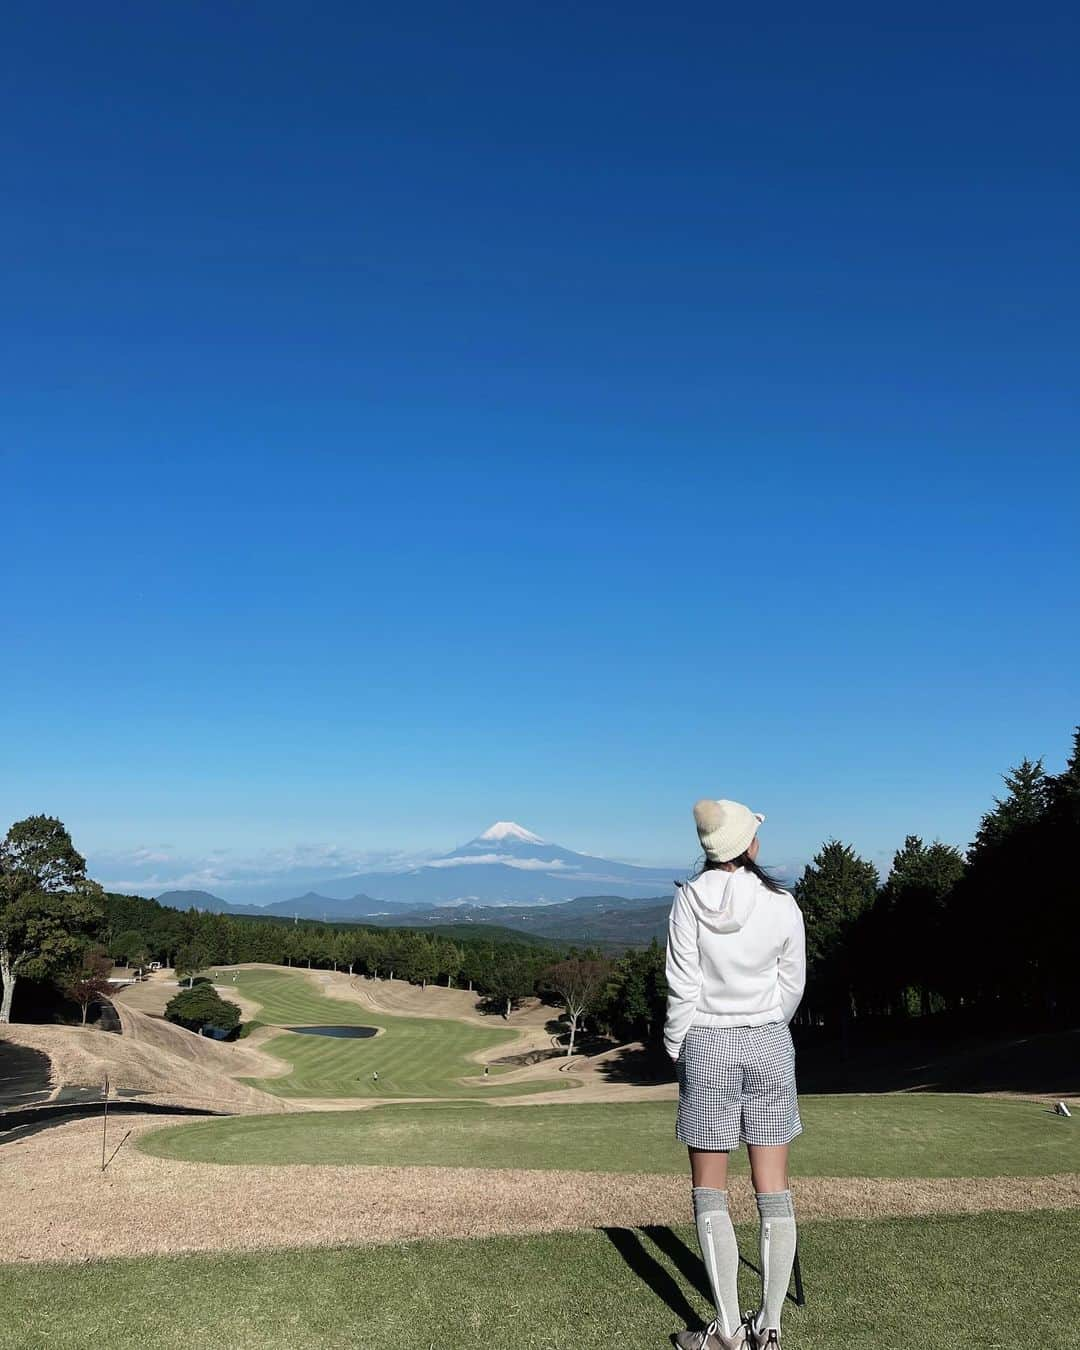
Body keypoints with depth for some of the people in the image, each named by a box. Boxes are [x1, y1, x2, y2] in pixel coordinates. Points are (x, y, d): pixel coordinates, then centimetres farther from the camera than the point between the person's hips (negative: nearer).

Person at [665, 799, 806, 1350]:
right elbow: (792, 985, 5)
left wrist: (675, 1048, 4)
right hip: (769, 1043, 2)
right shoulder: (782, 904, -5)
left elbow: (683, 986, -9)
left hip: (708, 1044, -2)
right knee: (773, 1191, 9)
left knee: (710, 1192, 8)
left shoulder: (690, 898, -10)